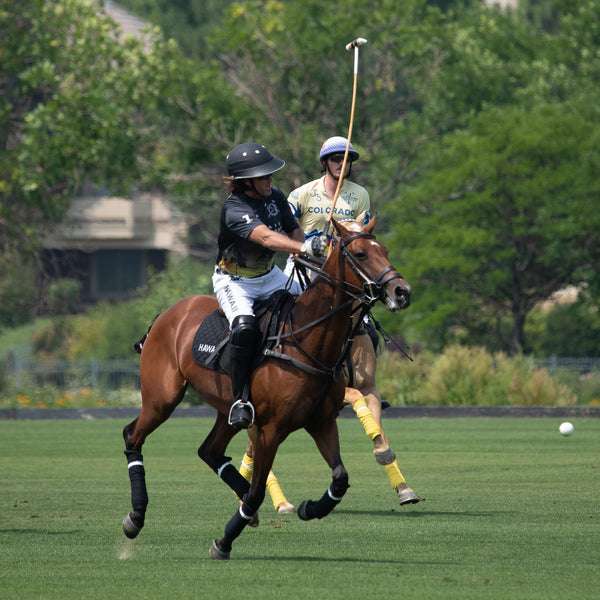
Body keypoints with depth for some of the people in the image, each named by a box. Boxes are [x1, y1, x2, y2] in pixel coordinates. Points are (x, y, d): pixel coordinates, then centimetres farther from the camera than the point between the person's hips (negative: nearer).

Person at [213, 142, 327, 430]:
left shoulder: (274, 196, -4)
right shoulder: (234, 209, -28)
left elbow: (293, 230, 9)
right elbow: (265, 237, -45)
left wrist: (310, 257, -12)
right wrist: (304, 248, -59)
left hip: (270, 276, 7)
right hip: (234, 281, -7)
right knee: (245, 328, -33)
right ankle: (241, 398, -20)